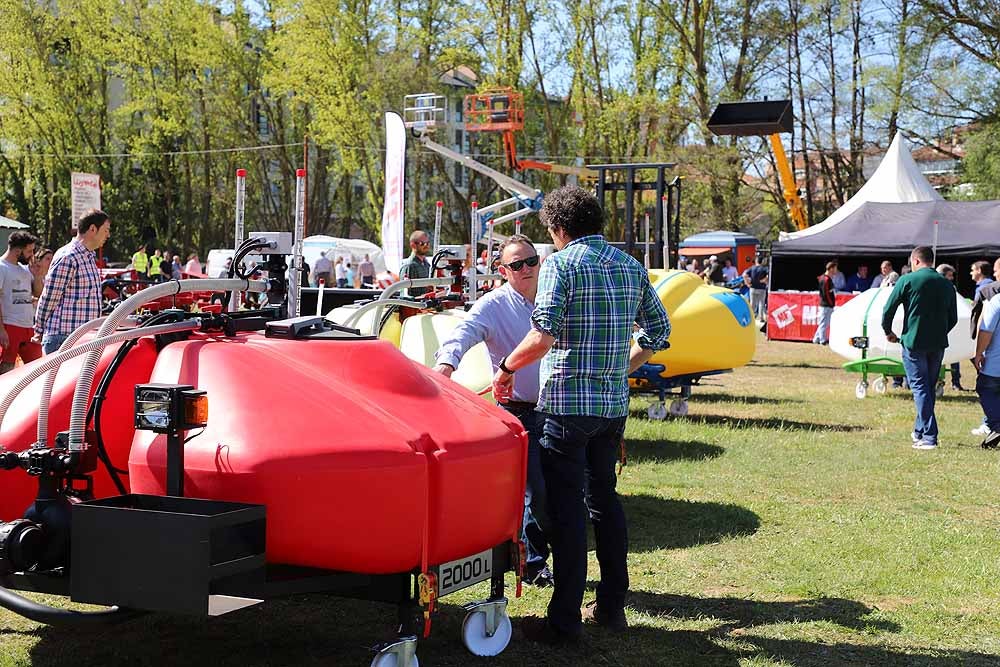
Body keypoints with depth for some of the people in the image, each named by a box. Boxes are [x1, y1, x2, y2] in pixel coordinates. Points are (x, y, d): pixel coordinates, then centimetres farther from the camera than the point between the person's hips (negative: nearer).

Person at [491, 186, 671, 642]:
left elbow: (544, 336, -20)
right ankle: (612, 606, 22)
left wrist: (506, 369, -6)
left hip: (567, 403, -7)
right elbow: (658, 331, 15)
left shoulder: (561, 264, -10)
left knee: (566, 507, -2)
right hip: (614, 403, 7)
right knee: (604, 497, 17)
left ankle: (565, 619, 1)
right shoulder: (630, 266, 11)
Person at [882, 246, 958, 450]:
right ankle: (919, 431, 25)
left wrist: (888, 332, 9)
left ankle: (929, 437, -11)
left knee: (920, 388, -3)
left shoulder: (907, 280, -5)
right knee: (929, 387, 15)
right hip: (938, 345, 5)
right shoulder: (947, 284, 9)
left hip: (913, 342, -4)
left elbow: (889, 309, -6)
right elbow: (953, 318, 13)